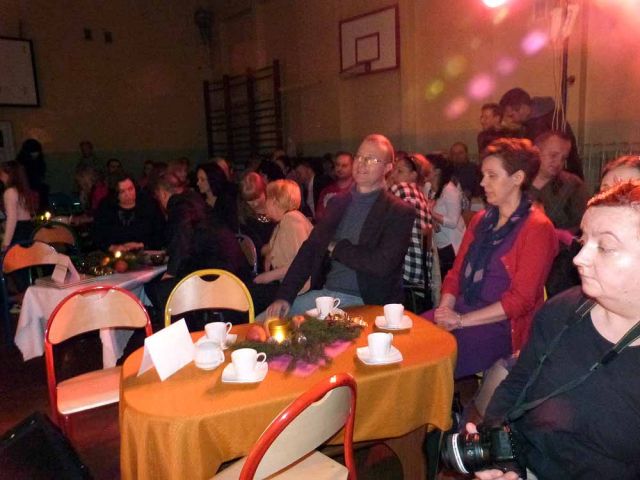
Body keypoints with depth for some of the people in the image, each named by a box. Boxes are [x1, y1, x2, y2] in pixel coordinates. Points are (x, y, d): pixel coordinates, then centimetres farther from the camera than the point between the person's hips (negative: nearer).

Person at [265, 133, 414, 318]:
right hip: (325, 293, 5)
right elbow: (309, 249, 9)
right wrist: (284, 296, -4)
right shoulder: (337, 202, 13)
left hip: (366, 303, -5)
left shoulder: (400, 213, -5)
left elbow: (383, 264, -18)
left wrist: (336, 247, -5)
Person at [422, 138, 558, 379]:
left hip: (502, 325, -6)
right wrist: (446, 307, -5)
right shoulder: (480, 220, 16)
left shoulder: (537, 228, -7)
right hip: (461, 311, 6)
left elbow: (521, 299, -13)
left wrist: (461, 320, -16)